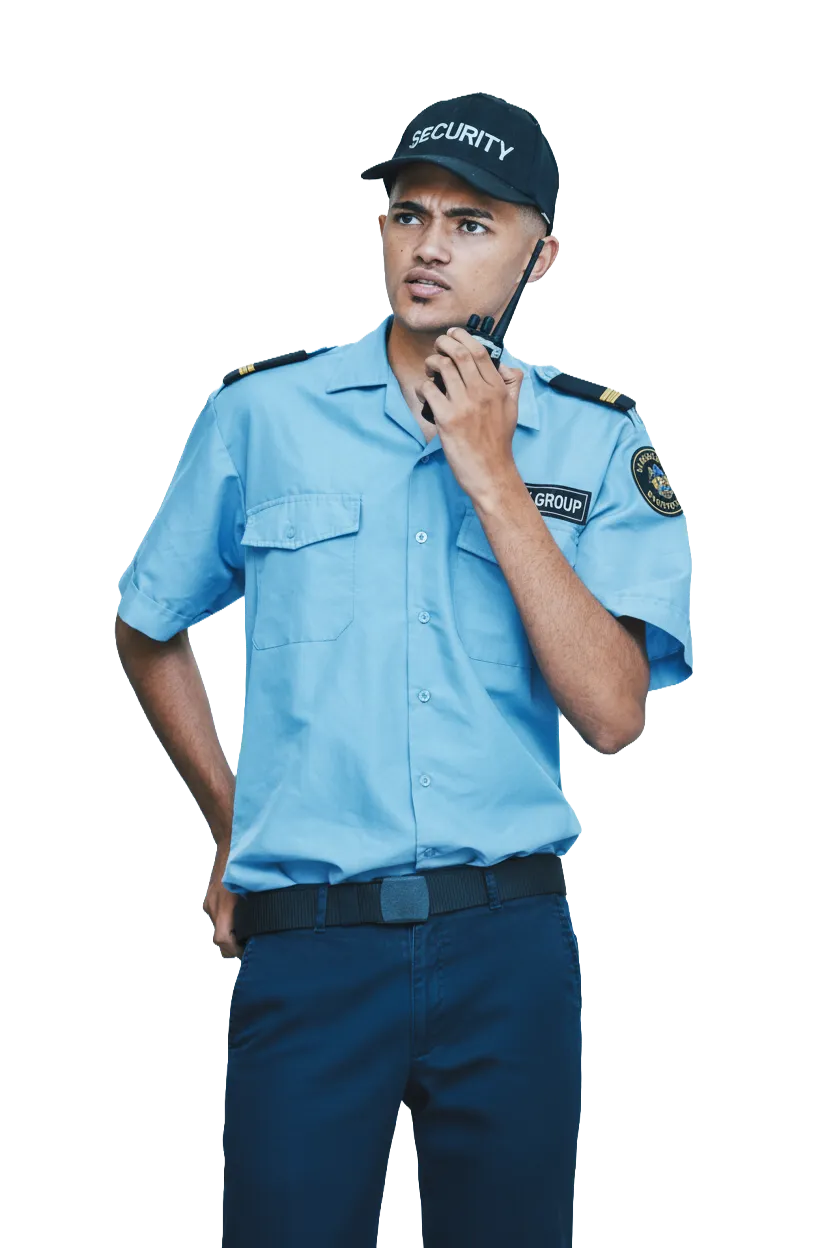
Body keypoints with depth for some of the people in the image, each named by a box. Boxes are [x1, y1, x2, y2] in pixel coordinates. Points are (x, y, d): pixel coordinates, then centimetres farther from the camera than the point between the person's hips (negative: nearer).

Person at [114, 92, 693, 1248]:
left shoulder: (596, 442, 2)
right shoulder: (263, 411, 2)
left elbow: (610, 711, -10)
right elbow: (148, 634, 15)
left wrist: (491, 476, -12)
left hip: (510, 947, 1)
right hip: (307, 947, -1)